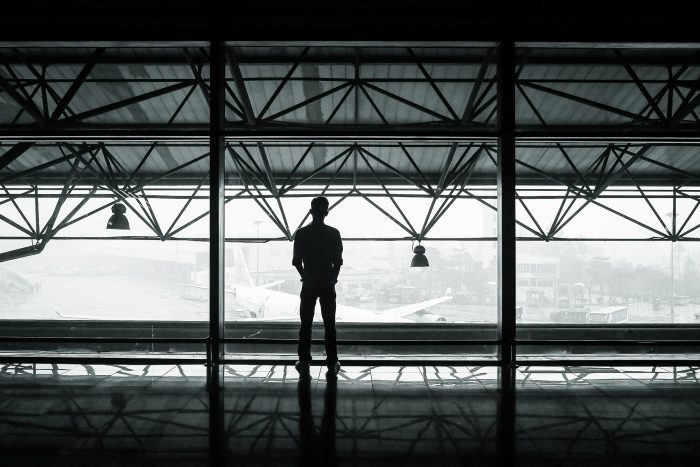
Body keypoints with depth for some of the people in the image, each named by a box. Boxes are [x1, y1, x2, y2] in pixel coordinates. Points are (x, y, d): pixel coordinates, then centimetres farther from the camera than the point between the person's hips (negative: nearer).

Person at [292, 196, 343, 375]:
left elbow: (296, 261, -2)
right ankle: (332, 363, 8)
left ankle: (304, 362, 8)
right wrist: (333, 278, 10)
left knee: (305, 325, 7)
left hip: (309, 284, 0)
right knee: (329, 325, 6)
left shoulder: (301, 233, -4)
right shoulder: (333, 233, -5)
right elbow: (338, 261, -4)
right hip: (328, 284, 0)